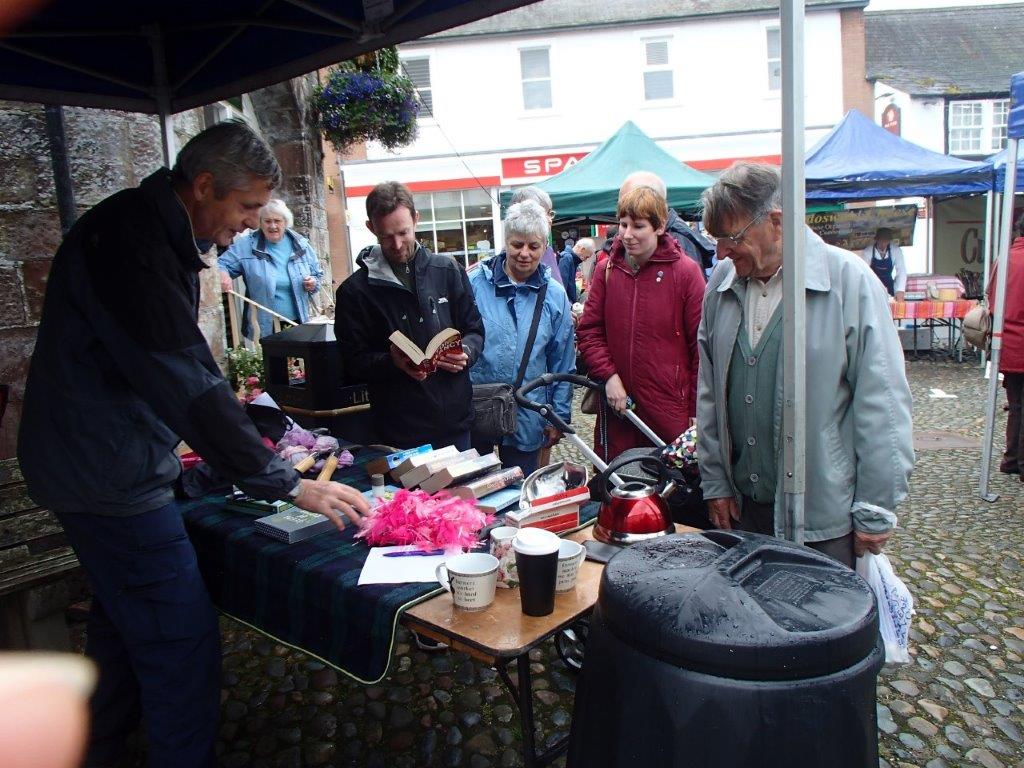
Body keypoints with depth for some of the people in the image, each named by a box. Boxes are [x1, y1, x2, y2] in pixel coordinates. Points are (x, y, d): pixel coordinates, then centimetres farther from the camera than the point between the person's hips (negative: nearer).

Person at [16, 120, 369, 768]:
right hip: (109, 472, -11)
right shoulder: (128, 241, -23)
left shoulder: (159, 235, 11)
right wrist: (287, 483, -29)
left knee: (124, 625, 24)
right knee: (182, 641, -4)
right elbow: (183, 381, -30)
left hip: (109, 463, 11)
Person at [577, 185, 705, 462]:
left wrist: (697, 410, -4)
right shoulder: (606, 270, 5)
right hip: (617, 407, 3)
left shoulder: (685, 271, -4)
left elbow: (702, 344, -3)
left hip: (671, 408, -2)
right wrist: (609, 375, -9)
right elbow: (589, 331, 6)